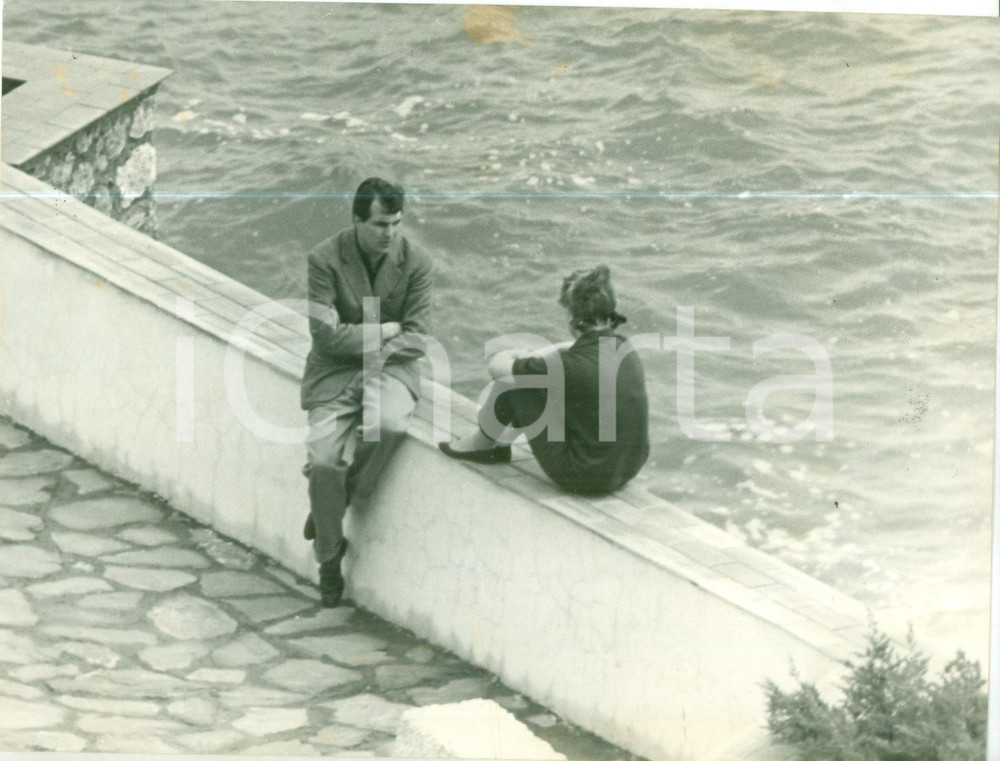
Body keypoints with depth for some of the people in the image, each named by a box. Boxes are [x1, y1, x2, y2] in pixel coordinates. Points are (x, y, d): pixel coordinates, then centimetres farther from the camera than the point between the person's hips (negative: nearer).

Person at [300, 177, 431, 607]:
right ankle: (329, 557, 3)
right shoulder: (325, 259, -8)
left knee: (389, 426, -34)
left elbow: (415, 341, -4)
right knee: (324, 462, -21)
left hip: (391, 368, 1)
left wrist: (361, 343, -14)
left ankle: (334, 507, -7)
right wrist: (386, 331, -8)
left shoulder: (415, 263, -3)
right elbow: (328, 337, -13)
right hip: (335, 373, -1)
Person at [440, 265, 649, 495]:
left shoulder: (572, 366, -23)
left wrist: (520, 356, 14)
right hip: (629, 469, 7)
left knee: (509, 383, 0)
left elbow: (497, 366, -8)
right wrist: (532, 358, 15)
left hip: (584, 478, -7)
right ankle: (500, 442, 38)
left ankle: (484, 442, 28)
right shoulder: (626, 351, -1)